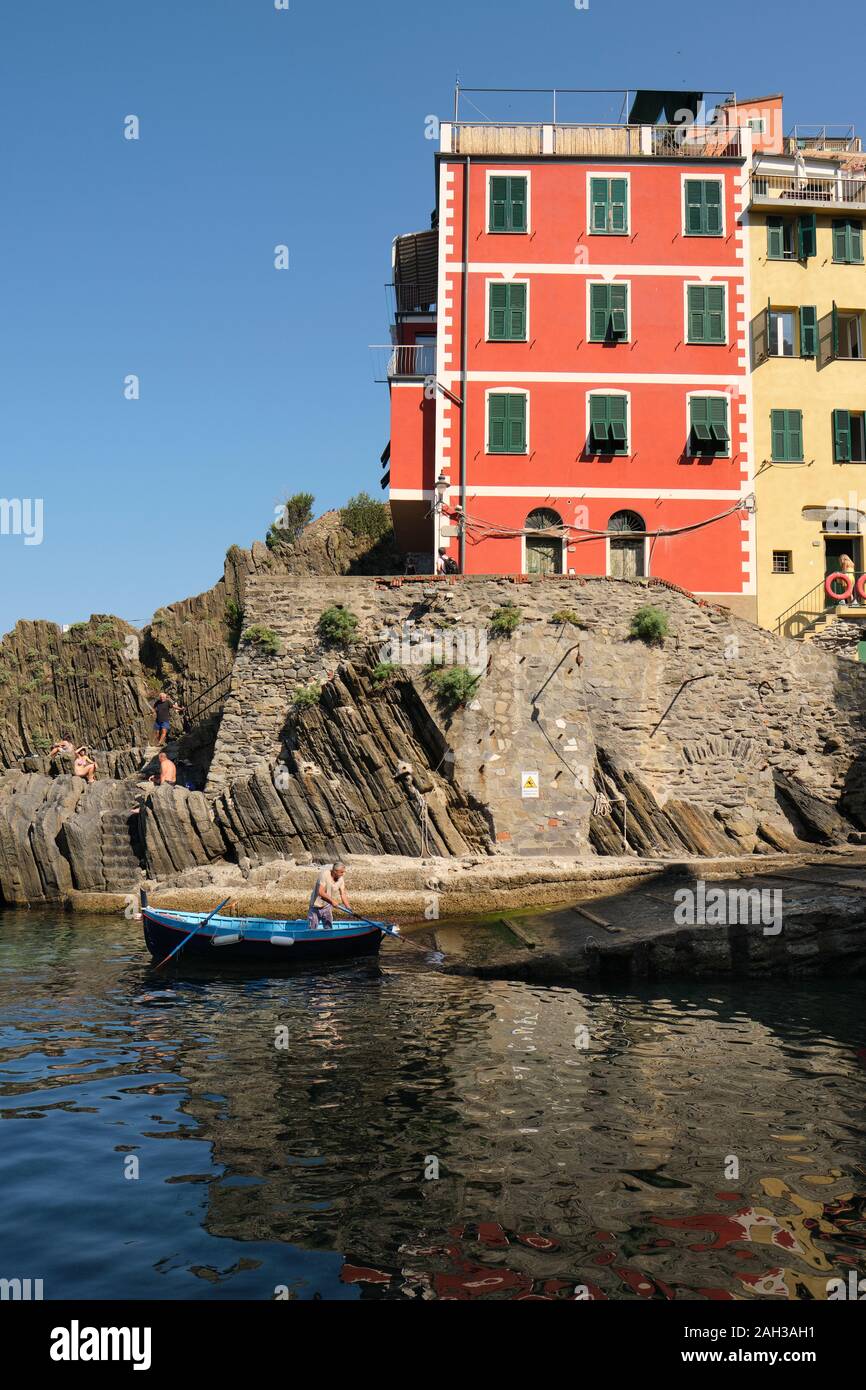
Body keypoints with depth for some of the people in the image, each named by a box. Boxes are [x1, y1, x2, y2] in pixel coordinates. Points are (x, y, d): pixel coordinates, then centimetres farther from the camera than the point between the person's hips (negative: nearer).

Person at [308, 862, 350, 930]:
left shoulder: (340, 879, -6)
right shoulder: (324, 874, -24)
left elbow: (343, 895, -3)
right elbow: (320, 892, -30)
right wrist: (332, 900, -31)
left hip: (327, 906, 5)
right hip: (316, 905, -5)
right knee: (313, 928, 2)